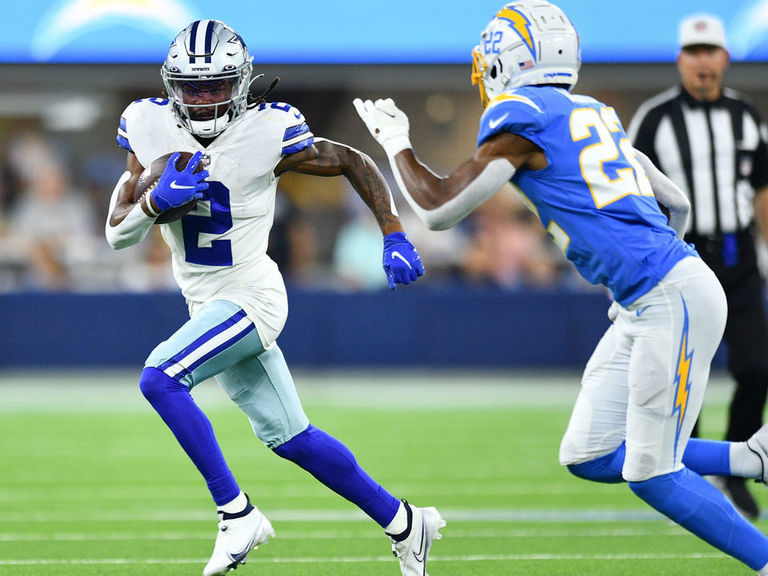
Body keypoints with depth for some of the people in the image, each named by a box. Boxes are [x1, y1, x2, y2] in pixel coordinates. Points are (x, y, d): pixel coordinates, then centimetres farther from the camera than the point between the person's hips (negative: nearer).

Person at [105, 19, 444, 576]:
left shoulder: (267, 134, -17)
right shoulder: (152, 128, -4)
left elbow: (355, 163, -3)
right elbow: (119, 233, -3)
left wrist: (395, 238, -8)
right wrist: (157, 199, -23)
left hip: (250, 296, -6)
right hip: (209, 303, 6)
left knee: (159, 379, -25)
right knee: (289, 437, 13)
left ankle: (236, 512, -16)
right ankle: (402, 522, 28)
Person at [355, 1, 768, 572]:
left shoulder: (521, 116, -8)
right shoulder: (596, 115, 18)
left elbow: (439, 208, -5)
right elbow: (675, 204, 24)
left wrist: (396, 143, 11)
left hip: (673, 299, -9)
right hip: (645, 307, 9)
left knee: (651, 474, -6)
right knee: (587, 457, 10)